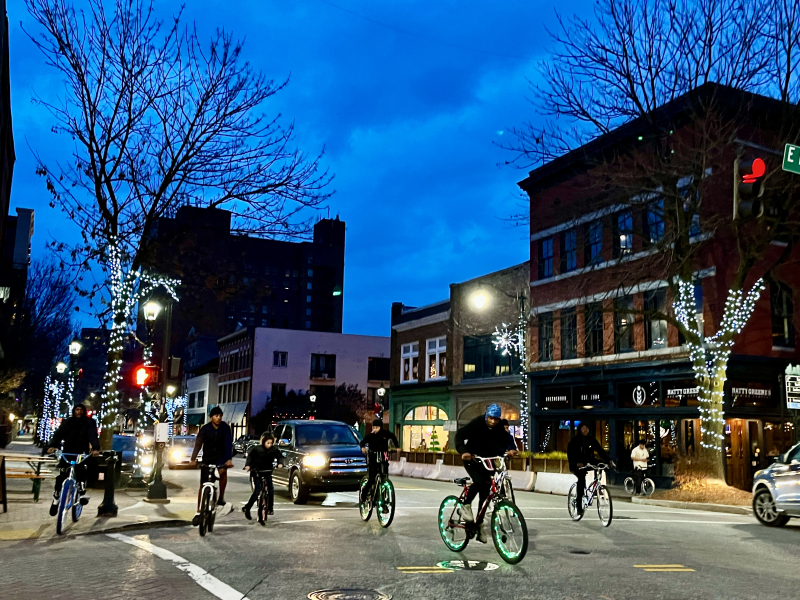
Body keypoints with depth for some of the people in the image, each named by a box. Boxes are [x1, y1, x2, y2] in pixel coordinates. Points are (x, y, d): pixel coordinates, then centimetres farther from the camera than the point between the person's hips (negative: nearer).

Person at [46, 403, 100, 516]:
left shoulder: (89, 423, -1)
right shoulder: (67, 422, 3)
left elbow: (93, 435, -15)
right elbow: (58, 434, -10)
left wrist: (95, 448, -35)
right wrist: (52, 446, -30)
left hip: (81, 453, -1)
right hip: (67, 452, 2)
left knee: (82, 469, -29)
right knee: (61, 476, -3)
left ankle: (82, 493, -27)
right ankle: (56, 499, 13)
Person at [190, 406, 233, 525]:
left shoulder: (225, 427, -10)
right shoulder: (205, 429, -11)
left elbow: (229, 443, -19)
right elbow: (198, 444, -16)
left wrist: (229, 459, -32)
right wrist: (193, 459, -29)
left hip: (221, 457, 0)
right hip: (207, 458, 1)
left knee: (223, 471, -32)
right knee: (203, 485, 1)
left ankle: (221, 498, -13)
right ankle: (198, 512, 10)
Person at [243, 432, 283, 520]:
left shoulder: (274, 450, -9)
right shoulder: (257, 449, -14)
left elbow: (280, 456, 2)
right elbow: (250, 456, 0)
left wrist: (280, 463, -17)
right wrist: (247, 465, -13)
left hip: (268, 471, 3)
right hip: (257, 472, -3)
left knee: (271, 489, -8)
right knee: (257, 491, -11)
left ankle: (270, 508, 6)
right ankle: (247, 508, 2)